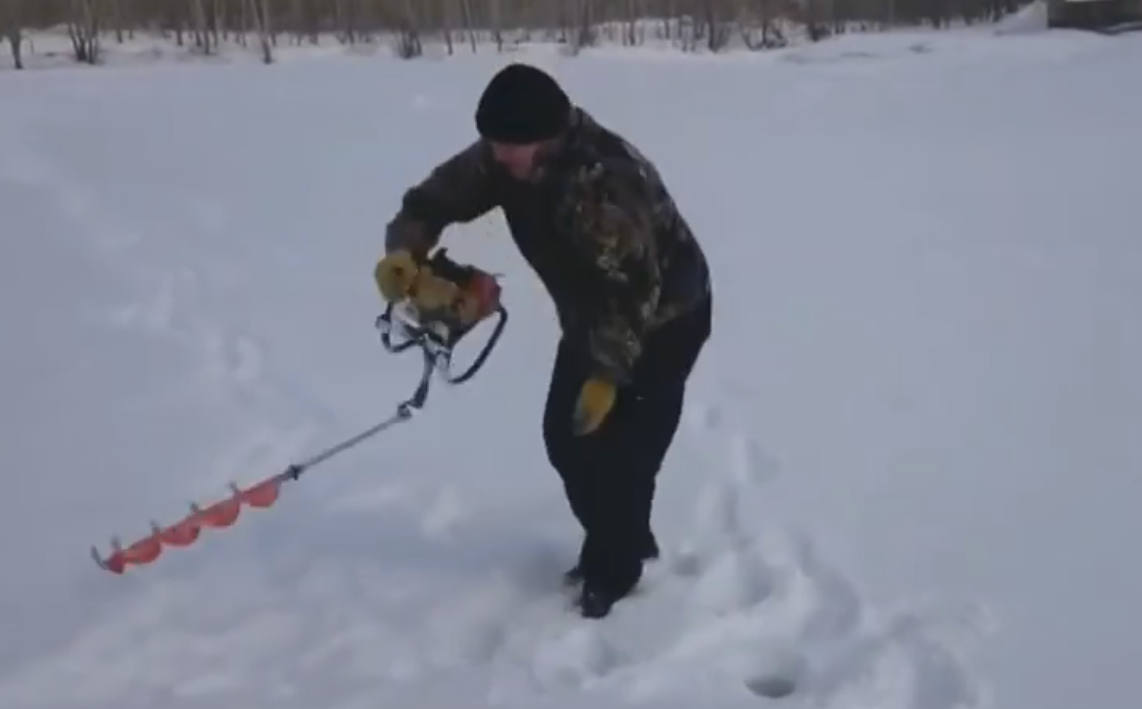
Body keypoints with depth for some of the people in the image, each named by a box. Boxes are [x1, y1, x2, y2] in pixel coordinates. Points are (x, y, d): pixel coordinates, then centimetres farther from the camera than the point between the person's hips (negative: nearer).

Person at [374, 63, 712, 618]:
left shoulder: (606, 180, -38)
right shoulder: (502, 159, -14)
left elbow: (633, 290, -35)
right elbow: (435, 197, -7)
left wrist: (607, 375, -31)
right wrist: (404, 250, -28)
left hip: (665, 320, -8)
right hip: (593, 319, 8)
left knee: (618, 444, -8)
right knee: (565, 436, 9)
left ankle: (613, 569, 14)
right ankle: (623, 544, 29)